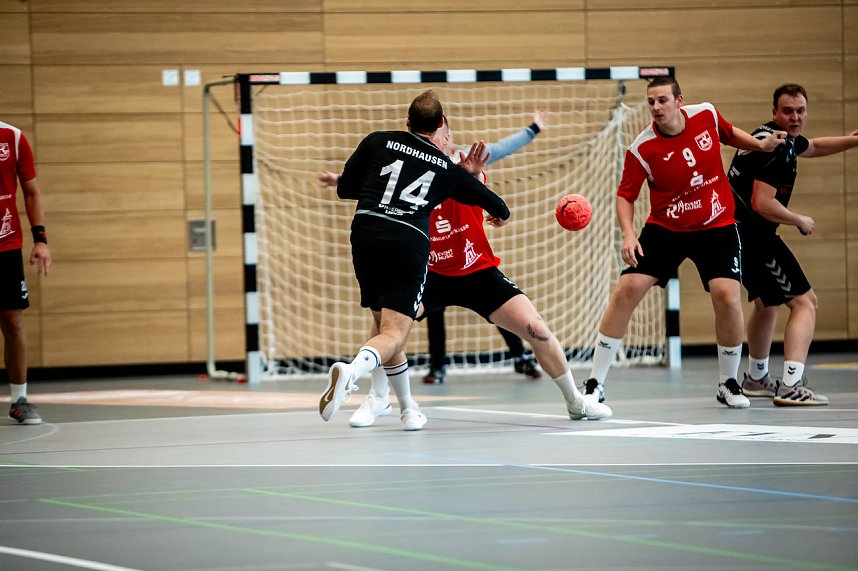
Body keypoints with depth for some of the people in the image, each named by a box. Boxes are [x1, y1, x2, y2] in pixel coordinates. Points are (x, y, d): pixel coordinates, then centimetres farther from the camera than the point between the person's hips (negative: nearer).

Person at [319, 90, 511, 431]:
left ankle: (409, 410, 26)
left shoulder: (377, 142, 10)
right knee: (394, 334, -7)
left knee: (384, 324, 19)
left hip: (366, 235, 2)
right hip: (410, 243, -2)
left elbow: (345, 188, 13)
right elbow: (495, 206, 30)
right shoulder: (448, 169, 14)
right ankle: (351, 371, -39)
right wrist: (501, 213, 54)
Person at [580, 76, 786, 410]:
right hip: (664, 229, -1)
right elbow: (625, 195, -6)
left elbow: (728, 134, 16)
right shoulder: (642, 149, -16)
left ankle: (728, 384, 7)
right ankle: (594, 386, -3)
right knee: (627, 290, -13)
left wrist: (761, 145, 6)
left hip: (716, 228, 1)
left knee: (727, 297, -16)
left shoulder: (707, 115, -9)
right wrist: (628, 234, -20)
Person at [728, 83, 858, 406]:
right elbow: (763, 204, -26)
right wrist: (800, 221, -12)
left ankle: (756, 378, 48)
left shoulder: (785, 139, 13)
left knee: (767, 301, 31)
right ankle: (790, 387, -27)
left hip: (738, 234, 11)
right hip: (752, 235, -11)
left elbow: (813, 147, 37)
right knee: (805, 302, -13)